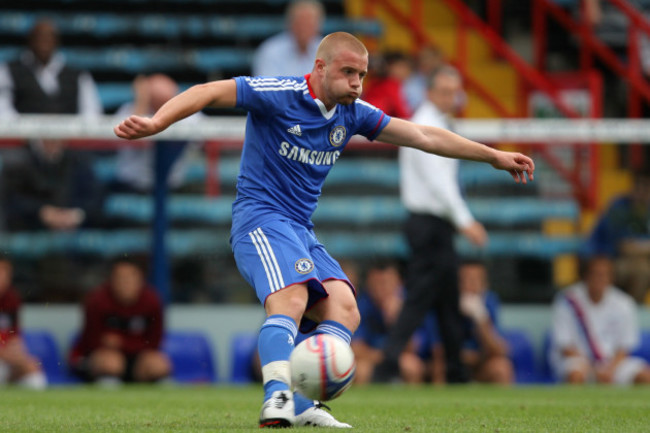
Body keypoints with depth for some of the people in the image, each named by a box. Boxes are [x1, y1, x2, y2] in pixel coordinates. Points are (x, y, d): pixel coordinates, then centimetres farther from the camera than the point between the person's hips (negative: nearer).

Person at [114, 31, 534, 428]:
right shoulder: (279, 95, -11)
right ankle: (278, 398, -45)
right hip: (260, 217, -8)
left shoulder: (352, 113, 9)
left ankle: (302, 404, -18)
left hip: (301, 231, 8)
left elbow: (424, 136, 15)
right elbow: (210, 92, -16)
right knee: (291, 299, -31)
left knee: (344, 310, -10)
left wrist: (494, 156, 16)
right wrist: (156, 123, -30)